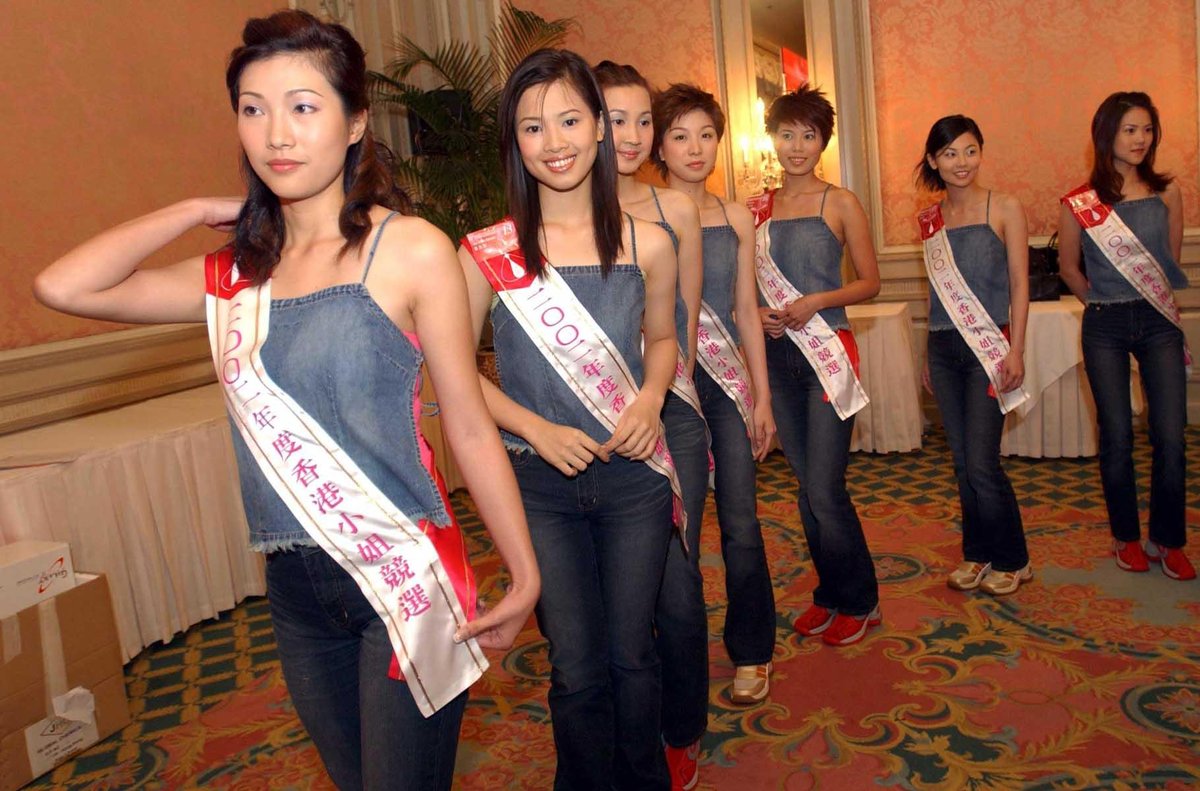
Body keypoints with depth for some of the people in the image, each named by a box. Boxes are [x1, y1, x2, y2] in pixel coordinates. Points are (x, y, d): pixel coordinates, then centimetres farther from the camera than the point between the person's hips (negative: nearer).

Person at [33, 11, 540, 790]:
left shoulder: (411, 250, -9)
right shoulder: (236, 274, 6)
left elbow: (470, 426, -7)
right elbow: (63, 286, -3)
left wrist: (525, 573, -4)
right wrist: (200, 210, 2)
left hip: (404, 576, -5)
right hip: (296, 587, 6)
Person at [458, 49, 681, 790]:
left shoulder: (647, 243, -3)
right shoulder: (488, 253, -8)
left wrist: (651, 397, -8)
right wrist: (537, 429, -14)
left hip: (633, 477, 1)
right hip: (540, 484, -1)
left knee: (632, 656, 13)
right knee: (578, 668, 9)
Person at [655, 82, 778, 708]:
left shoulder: (736, 218, 10)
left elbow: (746, 310, 11)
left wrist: (762, 396, 9)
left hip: (728, 383, 3)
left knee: (741, 524, 3)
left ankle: (750, 651, 22)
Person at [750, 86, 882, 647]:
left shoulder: (840, 203, 0)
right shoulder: (757, 209, 10)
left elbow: (869, 282, 0)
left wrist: (815, 302, -15)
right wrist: (759, 314, -5)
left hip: (827, 352, -4)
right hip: (777, 354, 4)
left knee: (825, 490, -6)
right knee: (806, 484, 12)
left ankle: (858, 602, 15)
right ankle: (829, 593, 28)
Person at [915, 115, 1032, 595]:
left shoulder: (1005, 209, -2)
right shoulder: (930, 219, 10)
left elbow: (1019, 285, -4)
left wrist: (1016, 350, -13)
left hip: (988, 345, -4)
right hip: (943, 348, 5)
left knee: (982, 463, -6)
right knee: (962, 462, 9)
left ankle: (1010, 560, 14)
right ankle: (977, 554, 24)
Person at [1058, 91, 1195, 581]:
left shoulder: (1167, 193, 4)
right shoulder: (1080, 203, -2)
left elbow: (1172, 261, 15)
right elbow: (1069, 268, 11)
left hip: (1158, 323, 2)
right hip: (1105, 327, -1)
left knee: (1170, 437, -2)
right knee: (1117, 436, 4)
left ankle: (1167, 540, 14)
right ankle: (1126, 536, 20)